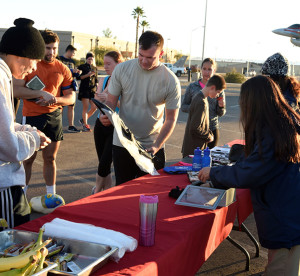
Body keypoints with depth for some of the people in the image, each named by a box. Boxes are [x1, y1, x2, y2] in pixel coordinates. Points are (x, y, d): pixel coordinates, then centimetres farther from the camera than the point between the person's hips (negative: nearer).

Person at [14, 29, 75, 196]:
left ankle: (51, 195, 23)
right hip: (32, 116, -3)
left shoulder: (62, 69, 6)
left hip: (54, 117, 3)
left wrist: (55, 99, -13)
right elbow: (17, 89, -12)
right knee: (28, 158, 0)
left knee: (50, 158, 11)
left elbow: (71, 97, 7)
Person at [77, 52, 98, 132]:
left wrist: (96, 89, 15)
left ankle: (83, 120, 18)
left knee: (94, 107, -2)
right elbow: (78, 77, -4)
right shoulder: (81, 67, 4)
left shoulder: (95, 68, 17)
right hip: (84, 89, -5)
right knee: (85, 107, -7)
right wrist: (87, 75, -13)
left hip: (93, 89, 5)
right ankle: (85, 125, 1)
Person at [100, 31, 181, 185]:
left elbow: (171, 119, -6)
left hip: (152, 146, -1)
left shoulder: (171, 81, -10)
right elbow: (111, 101, 1)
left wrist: (157, 146, -18)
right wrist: (106, 116, -22)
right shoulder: (122, 69, -5)